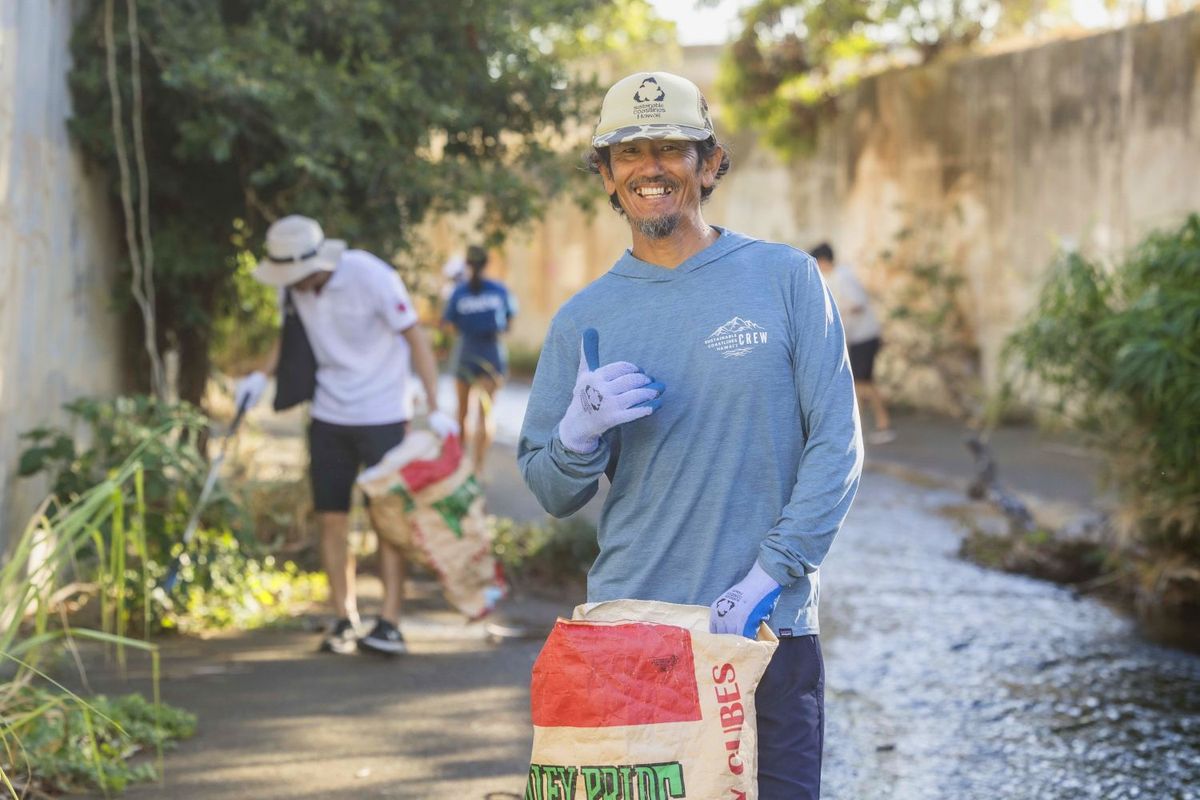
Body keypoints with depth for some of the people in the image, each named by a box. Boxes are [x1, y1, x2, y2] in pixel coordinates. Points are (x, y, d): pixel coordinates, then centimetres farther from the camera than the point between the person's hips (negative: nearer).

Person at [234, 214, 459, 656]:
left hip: (382, 415, -5)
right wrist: (262, 375, 0)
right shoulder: (294, 287, -3)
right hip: (328, 416, 5)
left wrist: (435, 409, -17)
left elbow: (415, 338, -13)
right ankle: (343, 620, 11)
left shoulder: (372, 278, -19)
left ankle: (389, 623, -6)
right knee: (331, 520, 3)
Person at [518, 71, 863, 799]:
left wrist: (768, 574, -13)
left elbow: (837, 445, -3)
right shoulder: (584, 320, 7)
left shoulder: (785, 280, 0)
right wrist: (582, 431, -12)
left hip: (769, 630, -2)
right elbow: (552, 494, 10)